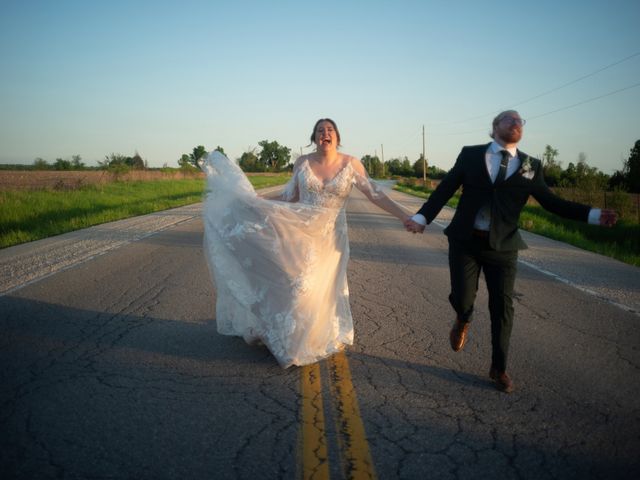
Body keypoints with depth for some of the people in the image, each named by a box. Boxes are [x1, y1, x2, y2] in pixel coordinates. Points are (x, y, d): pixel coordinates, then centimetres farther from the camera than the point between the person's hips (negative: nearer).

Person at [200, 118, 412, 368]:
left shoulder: (351, 164, -7)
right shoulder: (302, 162, -2)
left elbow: (375, 195, -7)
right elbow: (289, 198, 5)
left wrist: (405, 216, -13)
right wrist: (255, 202, 2)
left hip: (330, 237, -1)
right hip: (300, 232, 1)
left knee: (321, 287, 7)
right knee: (297, 283, 4)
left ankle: (320, 337, 28)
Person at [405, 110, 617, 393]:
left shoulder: (530, 166, 4)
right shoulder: (471, 155, 2)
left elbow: (550, 201, 5)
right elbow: (445, 189, 0)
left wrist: (593, 215, -5)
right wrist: (422, 218, -12)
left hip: (502, 246, 1)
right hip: (465, 241, -1)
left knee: (502, 308, 4)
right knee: (461, 299, -6)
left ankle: (499, 368, 23)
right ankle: (463, 321, 34)